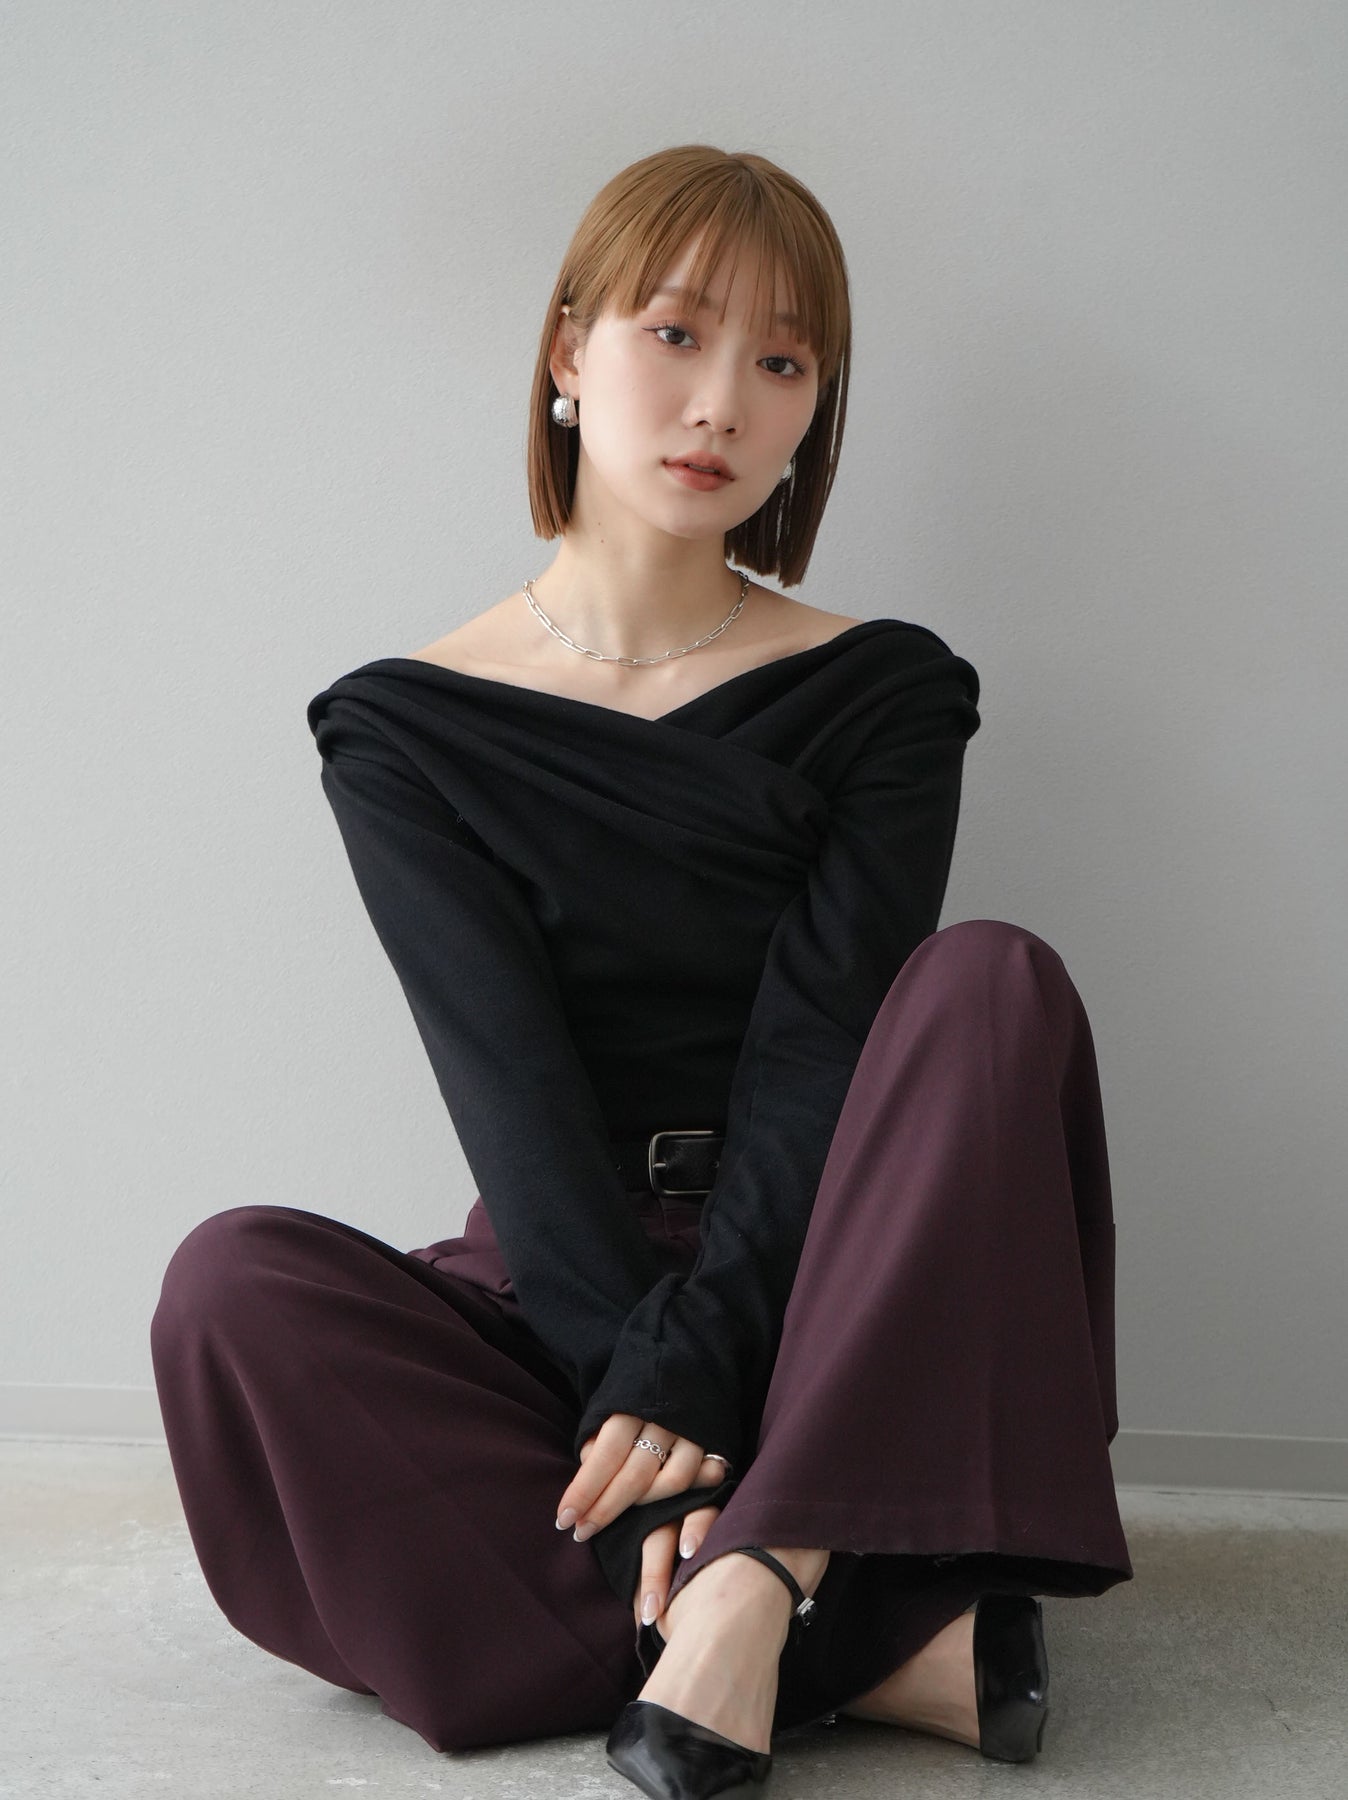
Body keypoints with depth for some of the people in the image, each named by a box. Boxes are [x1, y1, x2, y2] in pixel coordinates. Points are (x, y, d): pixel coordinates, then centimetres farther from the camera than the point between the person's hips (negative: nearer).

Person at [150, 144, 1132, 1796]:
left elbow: (820, 1057, -11)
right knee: (235, 1286, -28)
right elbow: (510, 1087, -12)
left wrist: (683, 1371, -24)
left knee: (993, 979, -25)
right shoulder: (408, 730, 0)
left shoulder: (883, 694, 1)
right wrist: (635, 1382, -25)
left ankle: (755, 1582, -35)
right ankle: (871, 1647, -31)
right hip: (558, 1286, 0)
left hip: (815, 1294, 0)